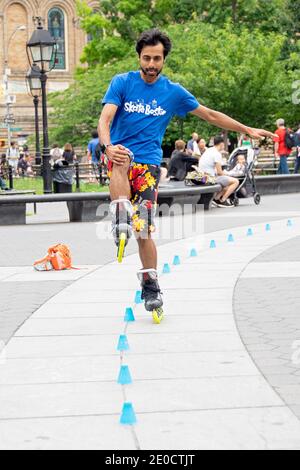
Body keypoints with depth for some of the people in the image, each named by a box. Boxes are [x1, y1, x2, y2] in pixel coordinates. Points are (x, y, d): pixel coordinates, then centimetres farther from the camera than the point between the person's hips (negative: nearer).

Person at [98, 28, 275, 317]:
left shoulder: (173, 92, 6)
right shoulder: (122, 83, -1)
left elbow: (210, 115, 15)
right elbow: (105, 119, -13)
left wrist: (248, 130, 14)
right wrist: (108, 146, -34)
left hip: (149, 163, 1)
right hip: (120, 154, -1)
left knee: (144, 228, -5)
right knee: (122, 160, -40)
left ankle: (150, 286, 7)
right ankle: (120, 219, -45)